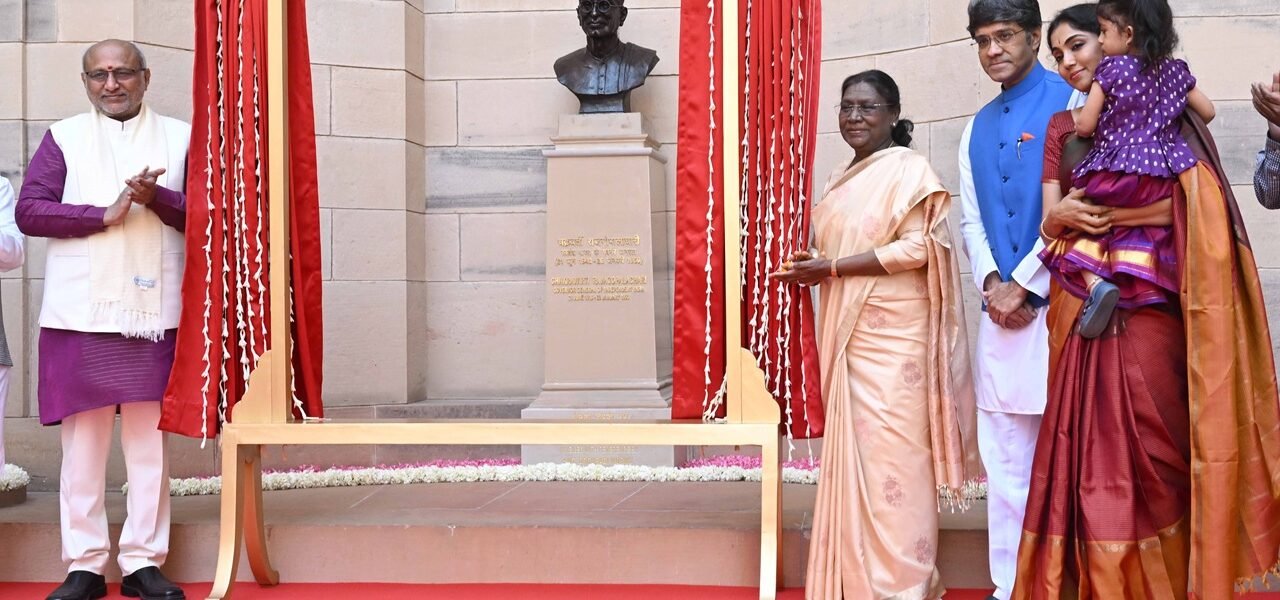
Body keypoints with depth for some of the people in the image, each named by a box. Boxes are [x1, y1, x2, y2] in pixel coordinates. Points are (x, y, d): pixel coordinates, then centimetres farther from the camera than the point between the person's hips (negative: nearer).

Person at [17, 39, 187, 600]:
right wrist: (106, 214, -13)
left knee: (150, 443, 3)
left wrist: (156, 197, -13)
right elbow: (28, 210, -1)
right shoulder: (63, 137, 8)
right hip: (80, 315, 0)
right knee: (83, 443, 2)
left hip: (154, 314, 1)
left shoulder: (179, 137, 11)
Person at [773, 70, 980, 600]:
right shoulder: (843, 179, 18)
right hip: (848, 333, 7)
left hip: (893, 335, -7)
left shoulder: (909, 169, -5)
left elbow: (916, 248, -15)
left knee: (892, 452, -6)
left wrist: (828, 269, -15)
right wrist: (813, 265, 2)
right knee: (854, 451, 7)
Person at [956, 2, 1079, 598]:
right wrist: (992, 283, -2)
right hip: (1000, 312, 6)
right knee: (1004, 458, 9)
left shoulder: (1070, 104, -3)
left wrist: (1023, 285, -11)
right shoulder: (978, 128, 18)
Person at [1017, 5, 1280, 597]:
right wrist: (1063, 214, -13)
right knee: (1088, 453, 2)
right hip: (1081, 313, 3)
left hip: (1149, 311, -3)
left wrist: (1105, 212, -15)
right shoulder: (1061, 126, 15)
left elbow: (1196, 203, -9)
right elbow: (1048, 223, 9)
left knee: (1156, 452, -1)